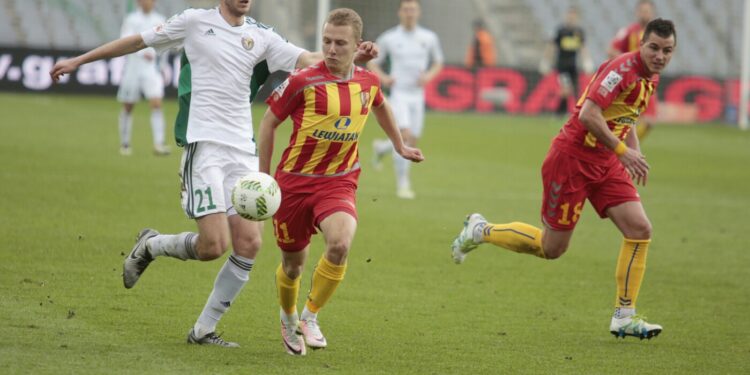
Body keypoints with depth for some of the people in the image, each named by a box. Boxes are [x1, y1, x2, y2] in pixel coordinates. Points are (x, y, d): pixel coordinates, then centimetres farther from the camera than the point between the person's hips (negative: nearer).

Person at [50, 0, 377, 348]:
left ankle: (203, 330, 8)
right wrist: (78, 60, 17)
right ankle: (150, 246, 15)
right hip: (204, 146, -5)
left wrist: (352, 56, -17)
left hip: (242, 150, 5)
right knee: (212, 246, -16)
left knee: (249, 243, -5)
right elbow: (138, 41, 11)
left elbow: (310, 60, 2)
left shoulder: (260, 36, 11)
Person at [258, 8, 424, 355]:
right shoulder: (303, 82, -14)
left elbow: (380, 106, 24)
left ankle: (310, 316, -6)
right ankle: (288, 318, 42)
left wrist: (400, 145, 33)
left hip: (339, 182, 2)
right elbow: (269, 122, -1)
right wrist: (263, 177, 1)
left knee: (340, 244, -27)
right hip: (295, 180, -2)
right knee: (293, 265, 9)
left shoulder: (368, 82, -2)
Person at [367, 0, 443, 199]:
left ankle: (381, 148, 38)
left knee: (412, 142, 6)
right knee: (404, 135, -20)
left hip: (417, 94, 4)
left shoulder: (429, 38, 5)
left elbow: (438, 63, 16)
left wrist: (429, 75, -5)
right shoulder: (389, 39, -1)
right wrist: (383, 78, -11)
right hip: (399, 93, -4)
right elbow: (372, 63, 9)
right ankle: (402, 183, -14)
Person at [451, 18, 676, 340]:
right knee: (551, 248, 1)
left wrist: (635, 157, 13)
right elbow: (588, 114, -29)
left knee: (640, 229, -7)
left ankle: (624, 316, 1)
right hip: (572, 158, -8)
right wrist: (623, 150, -28)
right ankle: (481, 230, 23)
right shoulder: (622, 68, -21)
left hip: (605, 162, 8)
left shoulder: (650, 78, 8)